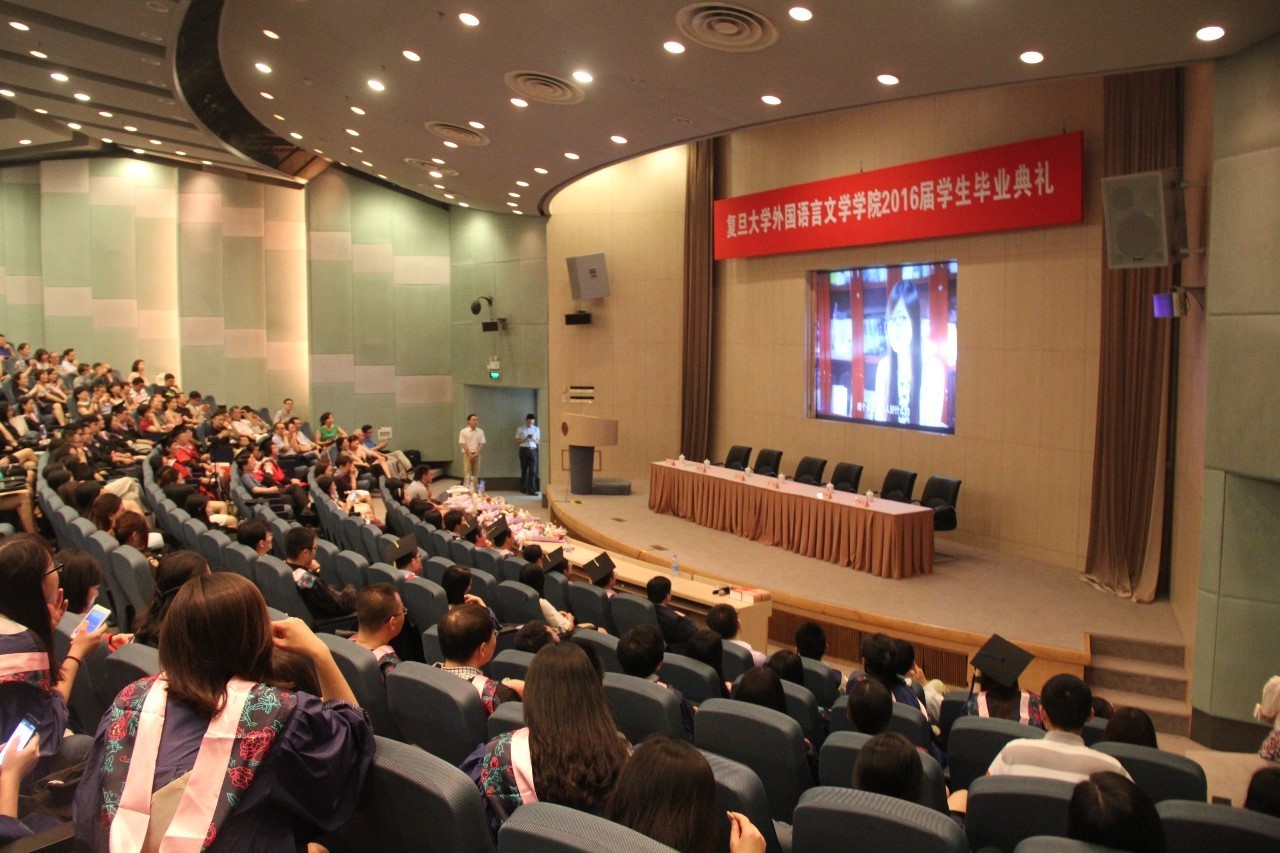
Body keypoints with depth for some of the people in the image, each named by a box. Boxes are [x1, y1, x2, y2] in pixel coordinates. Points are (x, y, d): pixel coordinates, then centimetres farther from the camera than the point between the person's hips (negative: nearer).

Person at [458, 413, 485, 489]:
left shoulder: (480, 431, 5)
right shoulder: (463, 431, -4)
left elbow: (481, 444, 2)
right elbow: (463, 444, -7)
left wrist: (476, 454, -10)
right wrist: (470, 455, -13)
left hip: (476, 454, 3)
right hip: (467, 454, -3)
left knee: (476, 473, 6)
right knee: (467, 473, -8)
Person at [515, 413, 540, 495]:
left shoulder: (536, 429, 12)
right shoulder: (520, 429, 5)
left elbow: (538, 441, 13)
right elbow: (517, 442, 4)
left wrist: (533, 439, -9)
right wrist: (525, 438, -12)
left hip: (533, 450, 1)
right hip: (524, 450, -1)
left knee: (533, 471, -8)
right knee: (524, 470, 7)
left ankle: (531, 490, -8)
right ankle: (524, 488, 19)